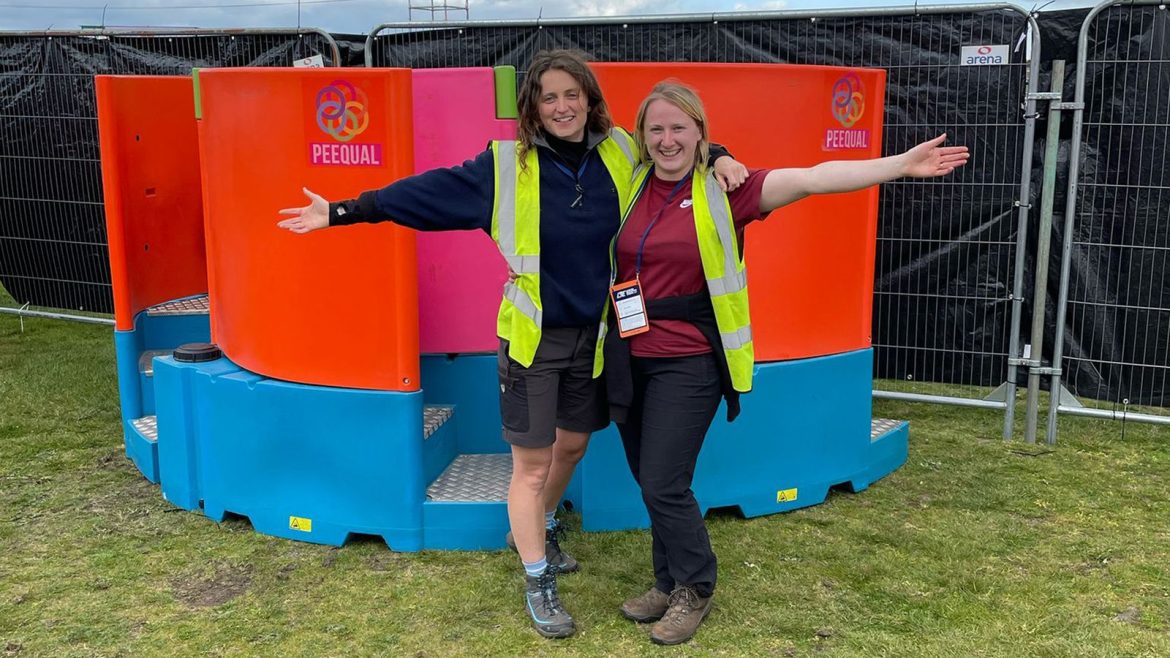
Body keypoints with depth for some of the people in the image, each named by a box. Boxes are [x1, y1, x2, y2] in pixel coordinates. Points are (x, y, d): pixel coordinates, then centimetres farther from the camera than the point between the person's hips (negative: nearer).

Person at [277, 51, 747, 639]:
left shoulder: (621, 154, -2)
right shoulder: (505, 166, -10)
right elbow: (425, 191, -9)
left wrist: (718, 158, -6)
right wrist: (342, 211, -10)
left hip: (594, 335, 4)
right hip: (532, 337, -4)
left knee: (572, 445, 20)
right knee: (531, 465, 3)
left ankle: (534, 529, 48)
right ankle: (538, 584, 21)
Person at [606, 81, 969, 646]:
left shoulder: (724, 189, -9)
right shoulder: (629, 186, 4)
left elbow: (811, 179, -17)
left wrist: (901, 164, -23)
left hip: (687, 362, -5)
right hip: (628, 358, 5)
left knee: (664, 484, -5)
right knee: (653, 483, 13)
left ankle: (693, 590, 19)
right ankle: (670, 584, 32)